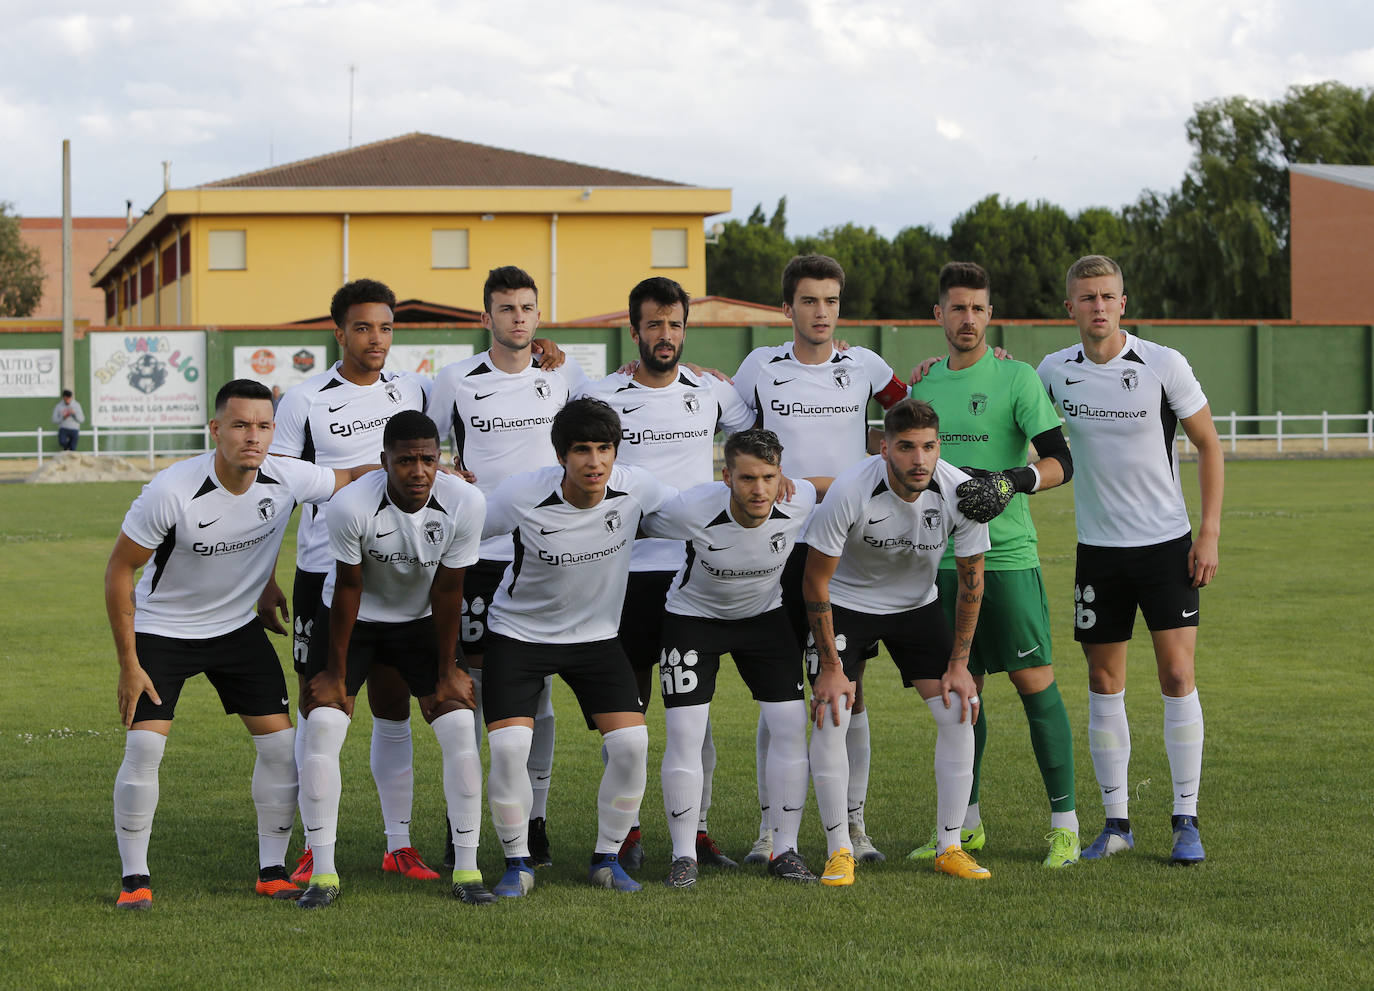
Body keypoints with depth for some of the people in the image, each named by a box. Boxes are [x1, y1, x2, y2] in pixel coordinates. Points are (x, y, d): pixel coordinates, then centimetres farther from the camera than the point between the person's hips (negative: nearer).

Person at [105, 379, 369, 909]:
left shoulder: (287, 479, -17)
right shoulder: (171, 491, -28)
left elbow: (348, 478, 5)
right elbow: (119, 570, -17)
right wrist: (128, 663, -16)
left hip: (237, 627, 4)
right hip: (161, 630, -4)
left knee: (280, 741, -4)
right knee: (145, 746, -17)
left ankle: (272, 870, 10)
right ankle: (135, 878, -3)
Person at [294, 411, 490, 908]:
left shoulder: (465, 503, -25)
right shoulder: (352, 505, -31)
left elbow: (447, 592, -13)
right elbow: (348, 588, -19)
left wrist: (447, 672, -6)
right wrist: (336, 672, -11)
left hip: (421, 621, 2)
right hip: (354, 620, -2)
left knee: (460, 728, -10)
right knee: (322, 728, -15)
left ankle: (467, 870, 0)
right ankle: (323, 873, -6)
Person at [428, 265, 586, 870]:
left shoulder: (563, 375, 5)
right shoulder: (456, 380, 2)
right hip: (477, 550, -1)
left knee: (536, 688, 4)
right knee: (471, 682, 0)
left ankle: (534, 820, 11)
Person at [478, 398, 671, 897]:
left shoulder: (635, 487, -15)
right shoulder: (522, 495, -24)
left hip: (596, 633, 3)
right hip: (519, 631, -3)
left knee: (632, 743, -11)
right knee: (508, 747, -18)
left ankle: (607, 858, 10)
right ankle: (517, 863, 3)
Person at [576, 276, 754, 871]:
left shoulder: (712, 393, 8)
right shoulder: (600, 397, 0)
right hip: (626, 569, -2)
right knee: (629, 702, 2)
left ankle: (695, 826, 9)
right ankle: (626, 830, 9)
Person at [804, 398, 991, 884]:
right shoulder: (849, 492, -31)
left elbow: (971, 578, -8)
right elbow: (815, 579, -19)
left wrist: (958, 665, -8)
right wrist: (831, 668, -18)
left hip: (916, 604, 3)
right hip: (846, 603, -3)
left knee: (959, 712, -8)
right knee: (829, 716, -17)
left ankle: (950, 847, 3)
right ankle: (840, 851, -4)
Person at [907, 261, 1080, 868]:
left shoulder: (1017, 379, -3)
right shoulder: (924, 384, 13)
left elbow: (1060, 462, -8)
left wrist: (1011, 482, -23)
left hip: (1008, 556, -5)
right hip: (943, 559, 5)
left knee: (1035, 683, -6)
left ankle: (1064, 822, 0)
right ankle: (965, 822, 18)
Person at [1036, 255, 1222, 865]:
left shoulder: (1165, 365, -8)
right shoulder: (1054, 370, 0)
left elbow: (1208, 444, -1)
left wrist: (1210, 533, -7)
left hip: (1167, 544, -3)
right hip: (1098, 547, 3)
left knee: (1177, 677, -7)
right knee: (1104, 684, 4)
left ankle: (1186, 821, 0)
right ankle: (1116, 821, 12)